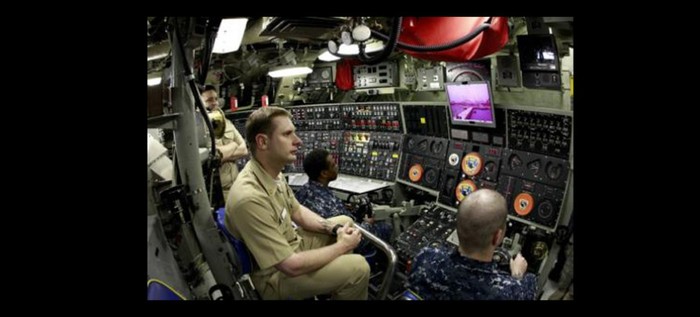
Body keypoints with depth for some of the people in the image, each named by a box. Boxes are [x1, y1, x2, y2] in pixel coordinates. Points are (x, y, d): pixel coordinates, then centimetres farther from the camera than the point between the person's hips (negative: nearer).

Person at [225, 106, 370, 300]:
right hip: (277, 275, -9)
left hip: (289, 245, 9)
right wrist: (341, 246, -18)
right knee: (358, 268, -18)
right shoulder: (249, 197, -35)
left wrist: (334, 229, -5)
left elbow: (297, 212, 11)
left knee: (345, 221, 16)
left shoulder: (272, 172, -4)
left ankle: (336, 286, 32)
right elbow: (292, 266, -31)